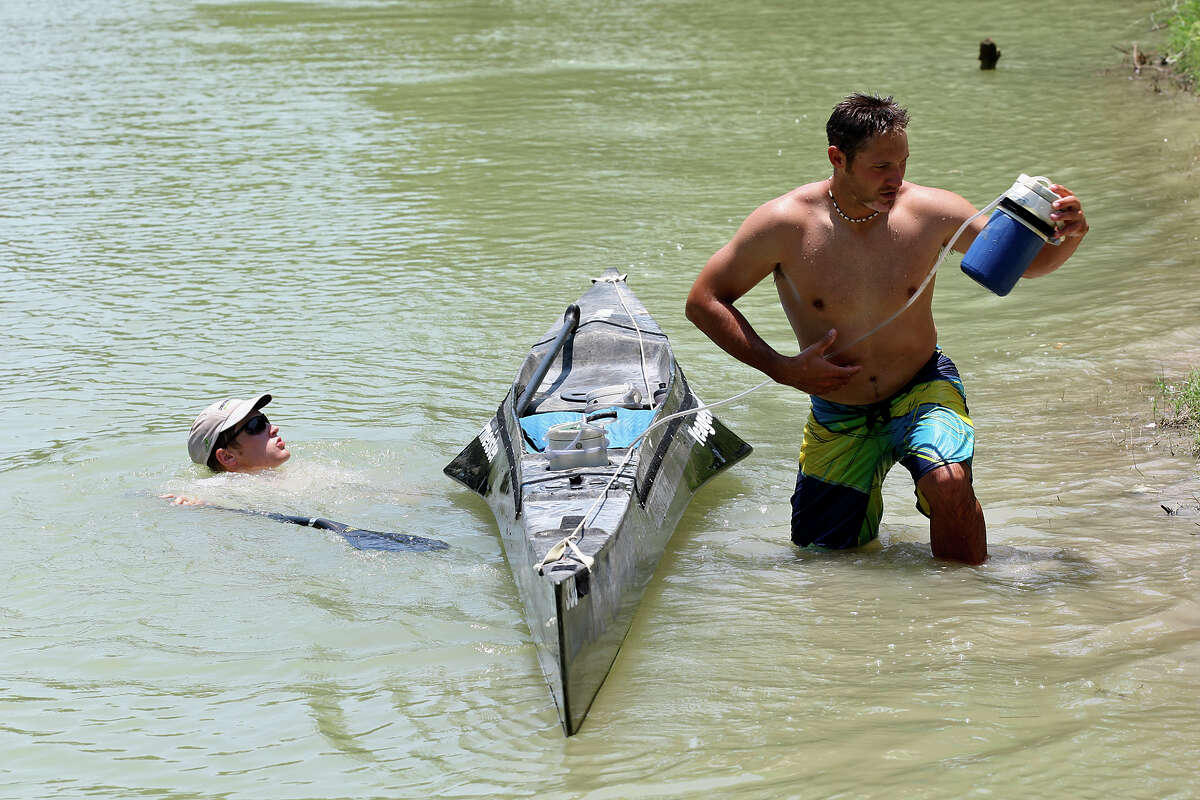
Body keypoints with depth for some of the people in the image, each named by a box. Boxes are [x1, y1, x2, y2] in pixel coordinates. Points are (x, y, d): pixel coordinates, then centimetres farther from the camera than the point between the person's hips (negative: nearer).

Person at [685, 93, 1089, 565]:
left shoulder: (929, 211, -13)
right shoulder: (784, 225, -18)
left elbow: (1027, 262, 0)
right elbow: (704, 302, -9)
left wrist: (1068, 237, -23)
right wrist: (784, 369, -17)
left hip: (922, 391, -1)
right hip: (839, 418, 1)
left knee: (948, 482, -32)